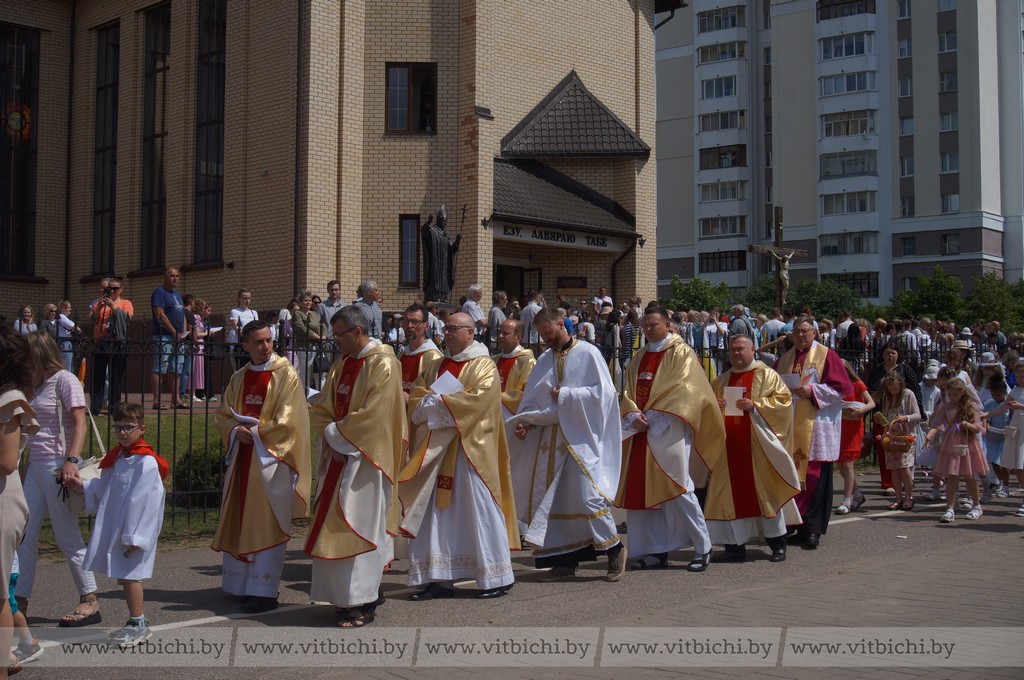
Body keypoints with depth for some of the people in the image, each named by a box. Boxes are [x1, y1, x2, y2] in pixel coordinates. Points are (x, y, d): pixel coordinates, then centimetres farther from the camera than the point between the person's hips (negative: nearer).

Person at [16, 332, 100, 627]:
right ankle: (19, 601, 9)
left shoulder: (65, 380, -7)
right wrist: (27, 466, 14)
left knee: (67, 537, -3)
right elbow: (35, 432, 18)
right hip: (36, 467, 8)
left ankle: (89, 602, 6)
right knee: (24, 535, 5)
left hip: (57, 466, -8)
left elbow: (79, 425, -14)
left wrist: (72, 460, -25)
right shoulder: (39, 385, 17)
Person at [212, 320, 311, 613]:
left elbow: (288, 421, -13)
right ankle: (241, 584, 19)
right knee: (240, 521, 9)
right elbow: (222, 416, 12)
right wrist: (237, 430, -8)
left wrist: (255, 431, -11)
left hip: (271, 458, -6)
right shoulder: (238, 379, 12)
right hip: (242, 457, 6)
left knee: (267, 525, -6)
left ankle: (264, 590, -3)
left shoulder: (285, 375, -5)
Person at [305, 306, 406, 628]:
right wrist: (332, 434, -5)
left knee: (358, 525, -8)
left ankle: (362, 603, -3)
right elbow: (321, 409, 14)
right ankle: (368, 590, 18)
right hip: (339, 455, 8)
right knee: (336, 525, 8)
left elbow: (373, 415, -20)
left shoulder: (382, 365, -11)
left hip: (364, 457, -8)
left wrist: (339, 435, -12)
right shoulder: (341, 366, 14)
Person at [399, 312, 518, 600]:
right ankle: (439, 579, 9)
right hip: (437, 448, 7)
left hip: (470, 447, -6)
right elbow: (416, 396, 12)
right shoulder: (436, 366, 17)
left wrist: (438, 402, -13)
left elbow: (478, 398, -18)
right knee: (437, 512, 4)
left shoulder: (483, 366, -3)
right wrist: (427, 401, -11)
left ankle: (497, 578, 5)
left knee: (479, 510, -4)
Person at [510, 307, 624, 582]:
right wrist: (524, 422, -5)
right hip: (550, 440, 6)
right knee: (551, 499, 4)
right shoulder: (545, 360, 13)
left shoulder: (587, 354, -5)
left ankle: (615, 551, 6)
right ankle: (565, 561, 12)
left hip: (581, 438, -6)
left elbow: (603, 392, -13)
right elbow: (532, 399, 13)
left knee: (587, 496, -13)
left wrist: (565, 395, -12)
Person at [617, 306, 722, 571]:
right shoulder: (640, 358, 18)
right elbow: (628, 392, 12)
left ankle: (702, 547, 0)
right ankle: (656, 550, 10)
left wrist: (652, 416, -15)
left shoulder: (681, 353, -2)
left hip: (668, 432, -7)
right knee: (643, 490, 4)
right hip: (641, 431, 7)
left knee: (677, 489, -10)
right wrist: (634, 415, -8)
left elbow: (682, 390, -13)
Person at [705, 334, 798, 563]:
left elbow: (783, 400, -6)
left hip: (758, 444, -4)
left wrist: (755, 405, -17)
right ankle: (734, 546, 6)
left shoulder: (767, 375, 4)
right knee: (731, 493, 1)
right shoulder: (721, 380, 17)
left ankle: (778, 544, 7)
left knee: (766, 491, -2)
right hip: (729, 446, 4)